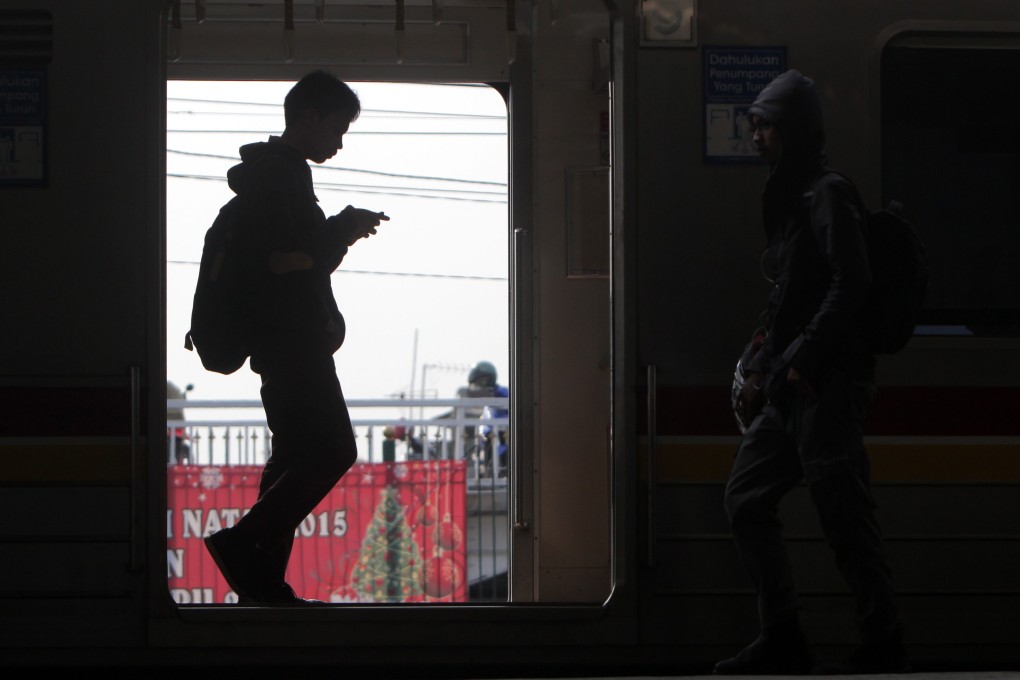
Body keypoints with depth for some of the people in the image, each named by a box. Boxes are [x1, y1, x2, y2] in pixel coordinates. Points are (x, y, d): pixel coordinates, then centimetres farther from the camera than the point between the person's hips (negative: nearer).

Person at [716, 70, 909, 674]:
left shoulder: (830, 195, -9)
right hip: (788, 390, 10)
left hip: (828, 385, -10)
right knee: (746, 500, 8)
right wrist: (760, 372, 17)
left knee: (844, 513, -8)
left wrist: (804, 362, -20)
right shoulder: (788, 199, 20)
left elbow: (850, 286, -19)